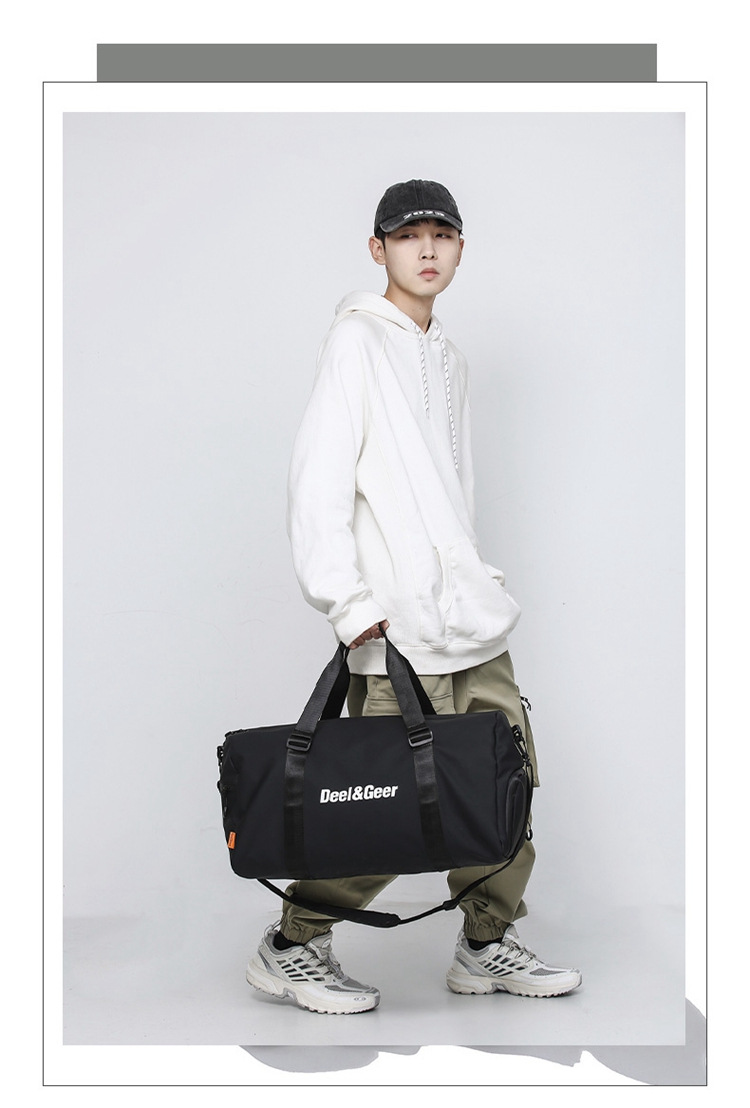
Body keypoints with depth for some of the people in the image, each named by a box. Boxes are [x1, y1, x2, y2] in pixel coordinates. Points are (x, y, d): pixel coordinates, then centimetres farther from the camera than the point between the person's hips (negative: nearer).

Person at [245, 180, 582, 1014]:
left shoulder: (447, 359, 21)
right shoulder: (357, 340, -4)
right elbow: (317, 480, -13)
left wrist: (479, 584, 17)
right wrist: (349, 603, -18)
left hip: (471, 617, 8)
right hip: (398, 630, -8)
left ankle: (487, 945, 23)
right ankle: (292, 948, 9)